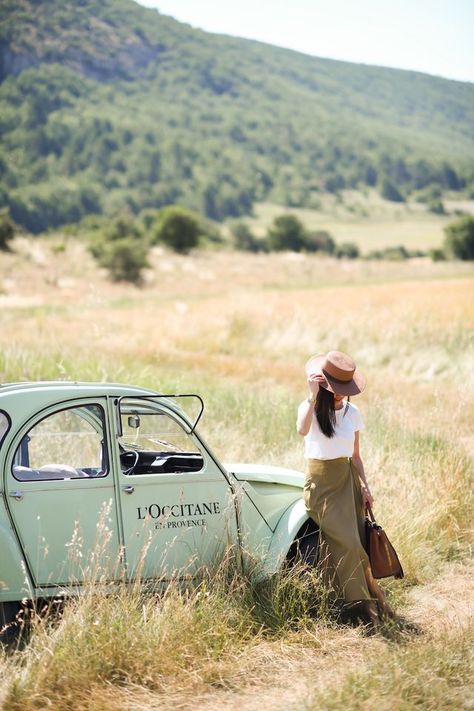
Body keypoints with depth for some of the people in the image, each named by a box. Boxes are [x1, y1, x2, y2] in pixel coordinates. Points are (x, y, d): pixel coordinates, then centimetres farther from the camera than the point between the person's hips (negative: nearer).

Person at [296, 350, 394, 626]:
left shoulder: (352, 413, 7)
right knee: (347, 543, -15)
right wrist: (313, 396, -32)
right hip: (321, 482, -4)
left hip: (347, 479, 4)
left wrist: (364, 487, 2)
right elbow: (302, 430, -31)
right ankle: (372, 593, -2)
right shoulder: (311, 408, -6)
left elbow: (355, 456, 13)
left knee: (356, 542, -6)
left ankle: (364, 603, 3)